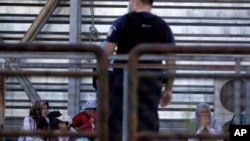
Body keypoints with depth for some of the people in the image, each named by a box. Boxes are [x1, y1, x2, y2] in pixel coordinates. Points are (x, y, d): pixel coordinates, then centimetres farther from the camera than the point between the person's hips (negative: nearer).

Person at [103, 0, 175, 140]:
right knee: (148, 126, 3)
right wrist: (168, 89, 12)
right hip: (151, 84, 2)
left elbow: (106, 53, -3)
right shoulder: (163, 26, 9)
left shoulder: (122, 22, 2)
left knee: (116, 127, 1)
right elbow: (171, 61, 6)